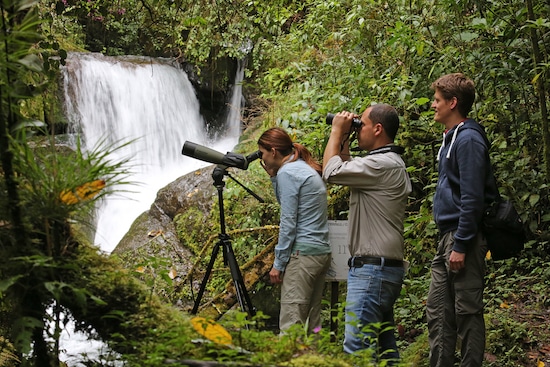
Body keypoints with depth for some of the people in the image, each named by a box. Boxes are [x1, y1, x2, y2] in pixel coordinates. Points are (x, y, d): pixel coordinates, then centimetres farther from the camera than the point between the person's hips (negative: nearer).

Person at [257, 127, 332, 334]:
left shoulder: (287, 172, -9)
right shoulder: (307, 169, 18)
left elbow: (288, 222, -13)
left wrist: (278, 263, -10)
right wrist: (273, 176, 18)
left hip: (302, 254, -10)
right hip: (322, 252, 10)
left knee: (291, 324, -13)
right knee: (311, 323, 9)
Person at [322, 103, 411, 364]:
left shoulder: (383, 165, -15)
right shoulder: (389, 163, 18)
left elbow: (331, 171, -17)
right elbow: (347, 168, 30)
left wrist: (337, 131, -4)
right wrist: (344, 139, 17)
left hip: (372, 268, -11)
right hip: (384, 267, 11)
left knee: (357, 347, -15)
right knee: (384, 345, 13)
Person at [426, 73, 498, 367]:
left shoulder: (469, 140, -14)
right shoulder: (451, 138, 16)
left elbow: (473, 197, -19)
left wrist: (461, 245, -20)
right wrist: (448, 242, 20)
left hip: (464, 238, -10)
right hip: (447, 238, 10)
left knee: (467, 312, -3)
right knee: (437, 312, 12)